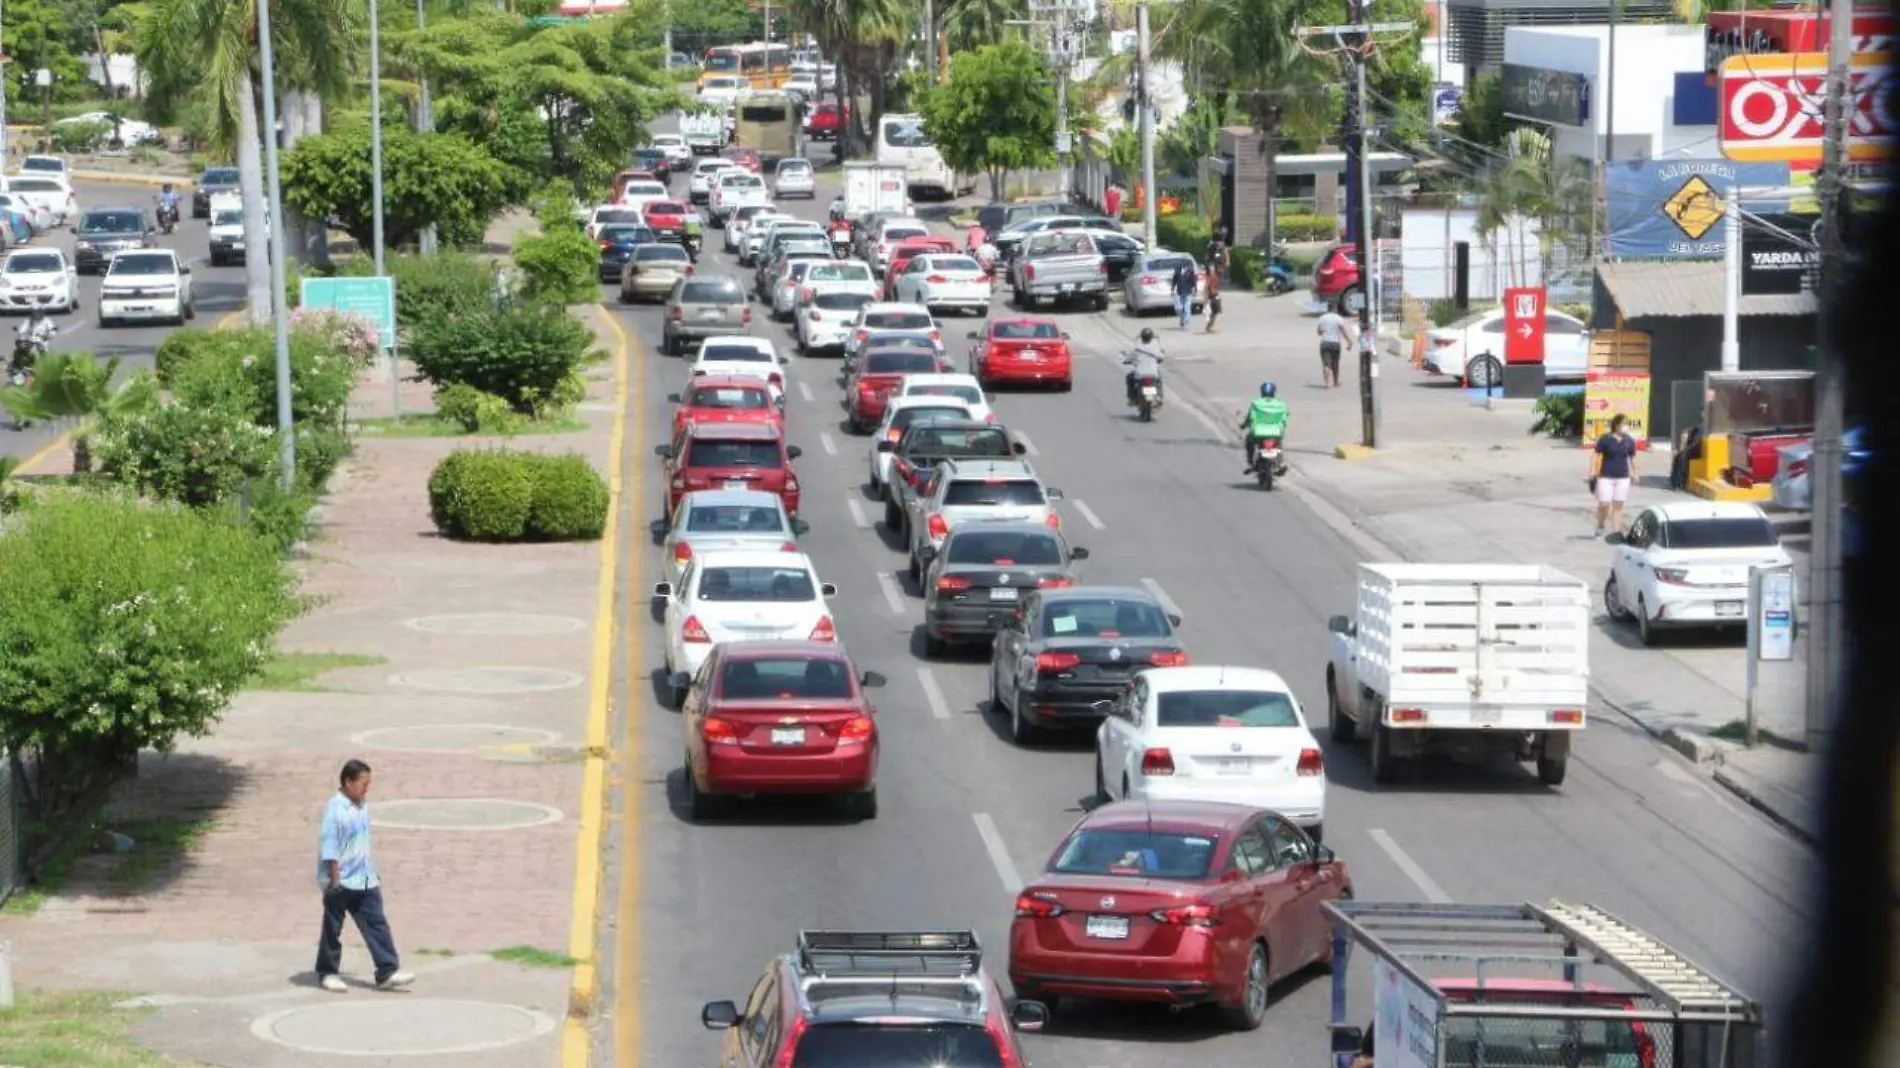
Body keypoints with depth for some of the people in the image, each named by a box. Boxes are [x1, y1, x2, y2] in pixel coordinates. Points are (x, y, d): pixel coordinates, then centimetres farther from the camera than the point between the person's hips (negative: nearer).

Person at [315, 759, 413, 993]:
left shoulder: (362, 806, 8)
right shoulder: (335, 809, -17)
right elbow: (329, 848, -18)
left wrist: (373, 872, 21)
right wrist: (335, 881, -19)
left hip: (364, 881, 7)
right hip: (340, 883, -7)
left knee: (377, 925, 1)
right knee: (333, 930, 7)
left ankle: (387, 973, 0)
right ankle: (327, 973, 19)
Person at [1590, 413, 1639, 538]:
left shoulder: (1629, 441, 5)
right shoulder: (1605, 440, -5)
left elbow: (1632, 458, 15)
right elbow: (1597, 456, -3)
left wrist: (1634, 473, 15)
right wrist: (1592, 473, -8)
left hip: (1623, 477, 3)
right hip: (1606, 477, -3)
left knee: (1618, 506, 3)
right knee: (1604, 505, -5)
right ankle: (1600, 527, 20)